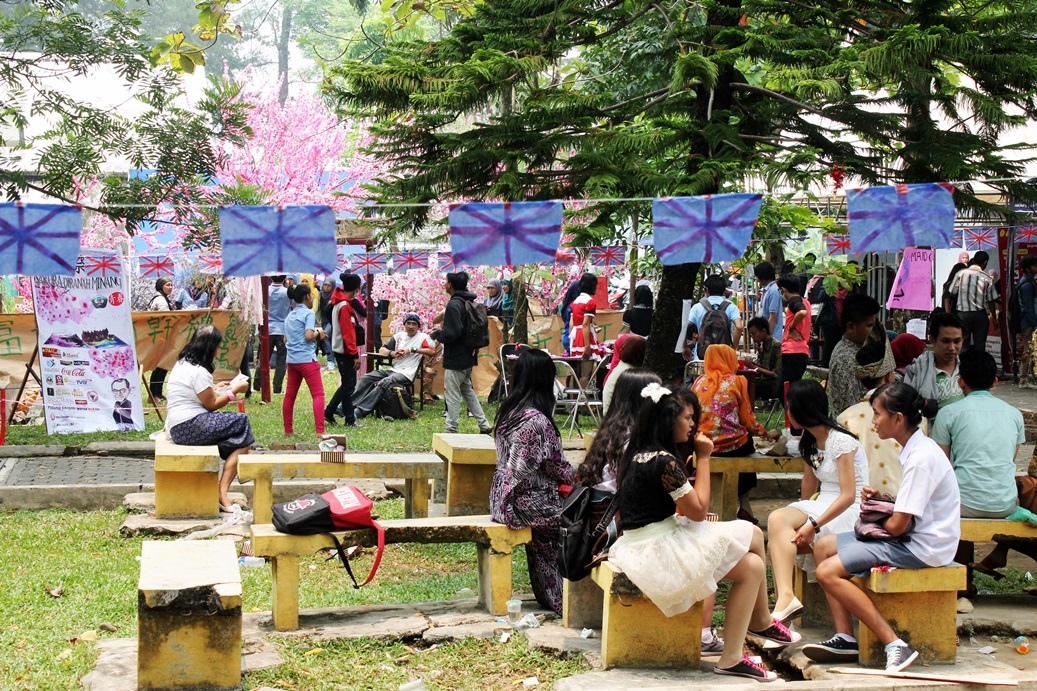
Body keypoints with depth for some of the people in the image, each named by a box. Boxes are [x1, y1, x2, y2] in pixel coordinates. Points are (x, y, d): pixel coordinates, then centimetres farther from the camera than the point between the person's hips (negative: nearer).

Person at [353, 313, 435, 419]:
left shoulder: (423, 337, 4)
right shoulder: (399, 336, 20)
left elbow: (432, 351, -14)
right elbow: (381, 349, 20)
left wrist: (412, 350, -16)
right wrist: (392, 353, -3)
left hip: (406, 374, -7)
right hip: (393, 370, 7)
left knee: (384, 383, -32)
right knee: (365, 378, -11)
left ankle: (360, 411, -37)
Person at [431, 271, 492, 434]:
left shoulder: (454, 304, -19)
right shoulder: (469, 302, 10)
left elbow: (452, 332, -26)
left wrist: (437, 334, -8)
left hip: (455, 358, -9)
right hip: (468, 356, 9)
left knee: (452, 393, -1)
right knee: (467, 390, 20)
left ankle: (451, 430, 4)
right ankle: (483, 425, 19)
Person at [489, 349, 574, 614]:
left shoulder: (508, 411, 5)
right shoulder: (538, 420, -21)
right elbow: (556, 467, -13)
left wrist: (566, 474, 15)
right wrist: (576, 477, 8)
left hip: (504, 498, 8)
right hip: (526, 503, -8)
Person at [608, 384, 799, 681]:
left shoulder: (636, 454, 9)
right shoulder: (663, 462, -21)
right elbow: (698, 510, -13)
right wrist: (703, 457, -7)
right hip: (658, 553, -10)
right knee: (752, 566, -5)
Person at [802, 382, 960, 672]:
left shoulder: (921, 458, -22)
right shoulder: (917, 449, 10)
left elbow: (898, 525, -22)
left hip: (922, 548, -11)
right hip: (911, 539, 11)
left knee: (828, 572, -18)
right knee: (823, 547, 12)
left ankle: (895, 645, -20)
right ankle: (846, 638, 4)